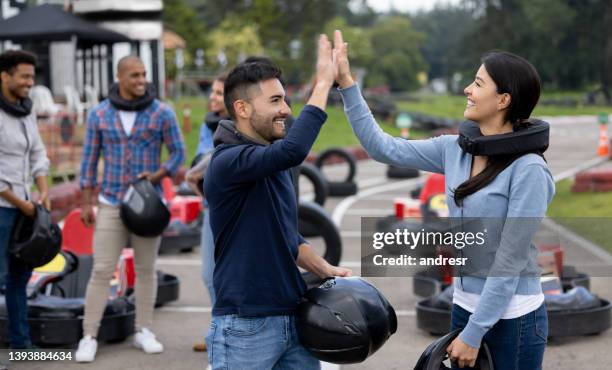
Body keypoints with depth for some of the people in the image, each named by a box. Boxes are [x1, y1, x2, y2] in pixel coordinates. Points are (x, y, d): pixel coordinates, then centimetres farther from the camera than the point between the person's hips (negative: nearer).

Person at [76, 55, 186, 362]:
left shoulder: (163, 113, -5)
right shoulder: (99, 114, -1)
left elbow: (178, 153, 1)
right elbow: (89, 159, 3)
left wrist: (157, 176, -18)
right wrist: (85, 204, 1)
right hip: (111, 203, 0)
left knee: (146, 269, 8)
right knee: (102, 271, -3)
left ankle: (144, 332, 20)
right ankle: (89, 338, 2)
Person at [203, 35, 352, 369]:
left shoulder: (273, 162, 12)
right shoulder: (228, 162, -16)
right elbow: (293, 150, -34)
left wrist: (324, 269, 6)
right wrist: (323, 81, -25)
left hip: (294, 317, 8)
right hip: (245, 326, -8)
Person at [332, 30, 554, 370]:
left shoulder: (528, 170, -19)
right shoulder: (456, 150, 0)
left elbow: (509, 262, -18)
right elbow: (382, 147, 6)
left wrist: (474, 334, -16)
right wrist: (346, 83, 2)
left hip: (512, 316, -6)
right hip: (465, 305, 6)